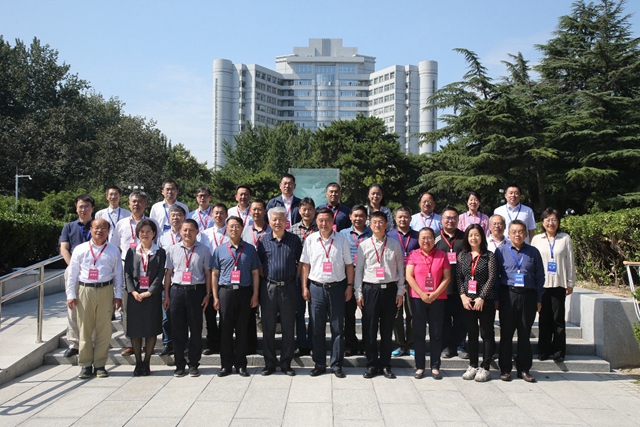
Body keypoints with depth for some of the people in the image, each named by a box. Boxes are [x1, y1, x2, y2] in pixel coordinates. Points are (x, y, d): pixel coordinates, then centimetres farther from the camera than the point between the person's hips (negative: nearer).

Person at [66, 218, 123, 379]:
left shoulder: (113, 250, 7)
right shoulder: (80, 249, 6)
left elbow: (118, 274, 7)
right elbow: (72, 274, 7)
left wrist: (118, 295, 3)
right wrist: (71, 295, 2)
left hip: (106, 291, 0)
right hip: (85, 290, 0)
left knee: (104, 329, 3)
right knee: (84, 329, 4)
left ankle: (100, 364, 13)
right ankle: (85, 365, 15)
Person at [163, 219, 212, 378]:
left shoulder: (204, 250, 2)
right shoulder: (173, 250, 7)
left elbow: (208, 273, 3)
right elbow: (168, 273, 8)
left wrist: (207, 294, -1)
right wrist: (166, 295, 6)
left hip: (196, 291, -1)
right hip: (177, 291, 1)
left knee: (196, 329, 5)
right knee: (177, 330, 7)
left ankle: (194, 364, 17)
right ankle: (179, 364, 19)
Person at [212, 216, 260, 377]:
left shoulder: (250, 249, 6)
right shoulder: (220, 250, 7)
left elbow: (255, 273, 7)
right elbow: (215, 274, 7)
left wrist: (255, 295, 0)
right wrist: (215, 297, 1)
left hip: (244, 292, 0)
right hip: (225, 291, 0)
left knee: (242, 329, 6)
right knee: (225, 329, 6)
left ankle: (241, 364, 16)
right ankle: (226, 364, 16)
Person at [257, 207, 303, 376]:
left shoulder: (294, 240, 2)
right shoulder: (264, 241, 4)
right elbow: (258, 264, 10)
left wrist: (295, 277, 2)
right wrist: (265, 279, 2)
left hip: (288, 287, -1)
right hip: (268, 287, 1)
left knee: (289, 327, 5)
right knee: (268, 327, 6)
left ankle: (286, 363, 17)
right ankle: (269, 363, 19)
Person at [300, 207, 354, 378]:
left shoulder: (342, 239, -1)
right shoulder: (310, 240, 3)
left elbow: (349, 264, 4)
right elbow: (306, 264, 7)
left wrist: (349, 286, 0)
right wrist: (304, 287, 4)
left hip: (337, 287, -1)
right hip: (316, 287, 1)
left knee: (337, 328, 5)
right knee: (317, 328, 8)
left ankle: (336, 365, 17)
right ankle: (319, 364, 20)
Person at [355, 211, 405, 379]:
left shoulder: (395, 245, 5)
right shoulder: (364, 245, 3)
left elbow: (401, 269, 7)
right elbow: (358, 270, 4)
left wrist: (400, 292, 3)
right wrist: (358, 293, 0)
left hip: (390, 289, 1)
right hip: (370, 289, -1)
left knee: (387, 329, 8)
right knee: (369, 329, 4)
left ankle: (385, 365, 20)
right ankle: (372, 365, 16)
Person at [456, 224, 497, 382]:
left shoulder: (489, 256, -2)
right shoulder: (462, 255, 8)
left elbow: (492, 278, -8)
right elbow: (459, 277, 5)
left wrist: (481, 298, -14)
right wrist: (463, 296, -8)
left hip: (485, 301, -3)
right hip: (467, 300, 3)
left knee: (487, 334, 3)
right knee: (472, 334, 10)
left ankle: (485, 368, 11)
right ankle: (473, 366, 19)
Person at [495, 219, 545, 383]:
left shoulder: (533, 252, 7)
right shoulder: (501, 251, 3)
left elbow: (540, 276, 9)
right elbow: (495, 276, 3)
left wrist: (539, 300, 5)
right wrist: (496, 298, -2)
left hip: (528, 296, 1)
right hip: (508, 295, -1)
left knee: (525, 334, 8)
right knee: (506, 333, 4)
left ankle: (523, 369, 20)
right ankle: (505, 369, 14)